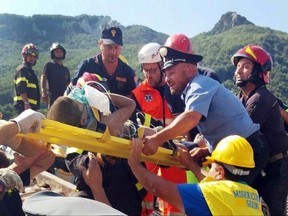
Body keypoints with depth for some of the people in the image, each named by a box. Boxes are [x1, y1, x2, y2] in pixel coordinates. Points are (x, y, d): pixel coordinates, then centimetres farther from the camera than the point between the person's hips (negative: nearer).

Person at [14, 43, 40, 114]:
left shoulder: (30, 70, 23)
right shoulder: (22, 69, -7)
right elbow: (21, 89, -19)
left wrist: (36, 106, 23)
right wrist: (26, 103, -26)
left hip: (31, 105, 10)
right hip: (24, 105, -10)